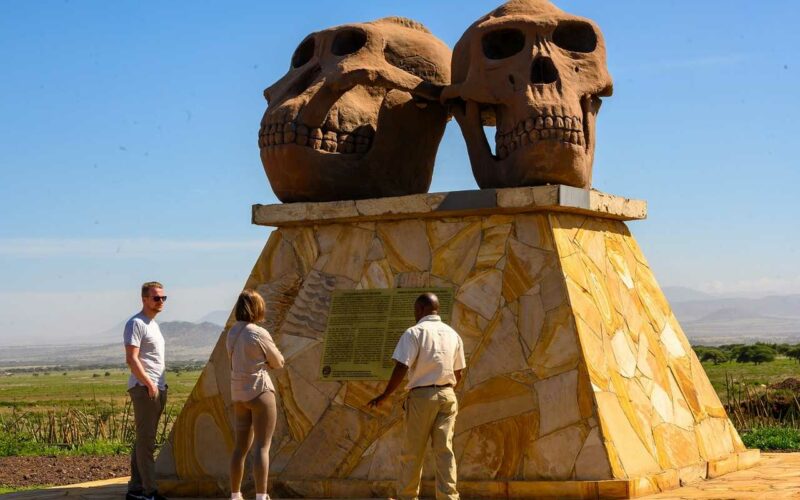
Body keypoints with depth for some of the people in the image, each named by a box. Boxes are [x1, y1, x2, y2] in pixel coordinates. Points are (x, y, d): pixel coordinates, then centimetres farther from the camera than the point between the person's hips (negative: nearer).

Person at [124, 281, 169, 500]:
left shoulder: (154, 324, 20)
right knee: (146, 440, -7)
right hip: (144, 389, -10)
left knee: (144, 440, 12)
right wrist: (149, 384, -20)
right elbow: (131, 359, -18)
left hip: (158, 389, 10)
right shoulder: (136, 324, -10)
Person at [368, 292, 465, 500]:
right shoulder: (453, 335, 10)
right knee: (445, 450, 1)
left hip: (422, 395, -4)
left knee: (412, 452, 6)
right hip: (447, 396, 4)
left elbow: (401, 368, -15)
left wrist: (384, 395, -6)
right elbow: (458, 374, 14)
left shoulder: (414, 333, -7)